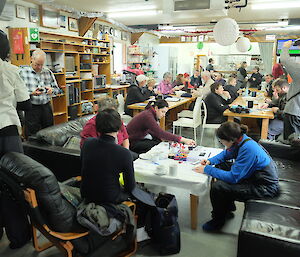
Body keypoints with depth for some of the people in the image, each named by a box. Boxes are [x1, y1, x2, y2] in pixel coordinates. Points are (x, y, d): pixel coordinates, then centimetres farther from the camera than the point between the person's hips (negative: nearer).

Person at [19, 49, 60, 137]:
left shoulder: (48, 72, 9)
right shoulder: (23, 72, -2)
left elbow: (57, 89, 12)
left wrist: (52, 90, -10)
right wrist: (32, 93, -24)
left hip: (47, 107, 4)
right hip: (32, 109, -3)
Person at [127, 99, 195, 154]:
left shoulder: (152, 114, 2)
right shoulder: (148, 116, -26)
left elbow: (157, 132, 6)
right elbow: (161, 133, -34)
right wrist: (182, 140, -36)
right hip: (132, 142, -9)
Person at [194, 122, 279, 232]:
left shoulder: (248, 149, -32)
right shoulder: (239, 140, -6)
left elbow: (233, 177, -28)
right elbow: (226, 154, 15)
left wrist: (207, 169, -20)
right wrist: (210, 161, -2)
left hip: (265, 187, -9)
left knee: (217, 187, -20)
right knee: (220, 166, 9)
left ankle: (218, 221, 9)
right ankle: (228, 209, 22)